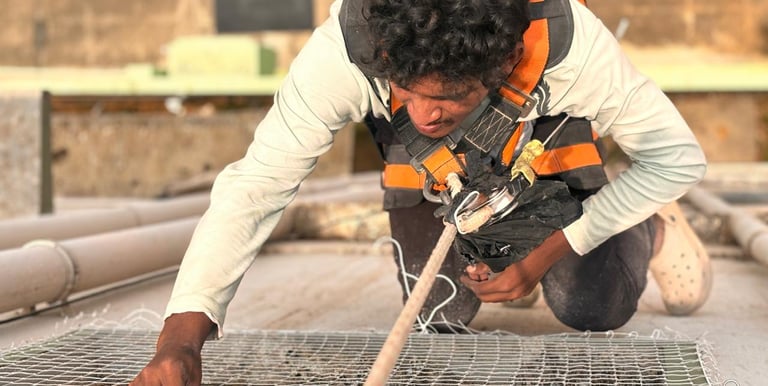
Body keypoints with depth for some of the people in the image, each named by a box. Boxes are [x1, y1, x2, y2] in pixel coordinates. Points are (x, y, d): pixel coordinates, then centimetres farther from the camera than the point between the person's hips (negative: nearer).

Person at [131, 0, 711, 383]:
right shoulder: (343, 51, -42)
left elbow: (679, 157, -28)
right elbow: (257, 183, -41)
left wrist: (546, 257, -26)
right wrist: (181, 338, -54)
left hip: (546, 154, -1)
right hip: (429, 174, 1)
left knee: (592, 311, -9)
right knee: (443, 315, -3)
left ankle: (651, 227, 25)